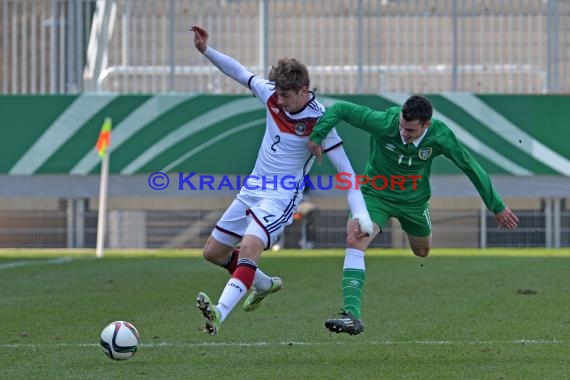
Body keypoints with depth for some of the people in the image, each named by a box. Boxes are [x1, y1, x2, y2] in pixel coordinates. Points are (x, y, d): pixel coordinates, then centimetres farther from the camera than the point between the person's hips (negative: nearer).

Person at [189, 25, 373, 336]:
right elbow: (239, 72, 12)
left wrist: (360, 215, -28)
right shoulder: (272, 95, -4)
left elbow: (345, 171, -19)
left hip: (281, 197, -7)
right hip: (252, 189, 7)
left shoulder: (318, 120, -19)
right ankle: (265, 285, 38)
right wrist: (206, 50, 0)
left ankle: (219, 314, -46)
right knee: (213, 252, 14)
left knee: (249, 247, -32)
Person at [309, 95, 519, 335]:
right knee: (355, 242, -24)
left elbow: (471, 167, -9)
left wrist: (497, 207, -1)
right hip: (375, 193, -2)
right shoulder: (383, 123, -28)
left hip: (414, 199, 2)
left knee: (422, 252, 18)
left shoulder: (439, 136, -23)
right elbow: (340, 109, -21)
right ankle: (352, 315, -29)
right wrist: (317, 136, -34)